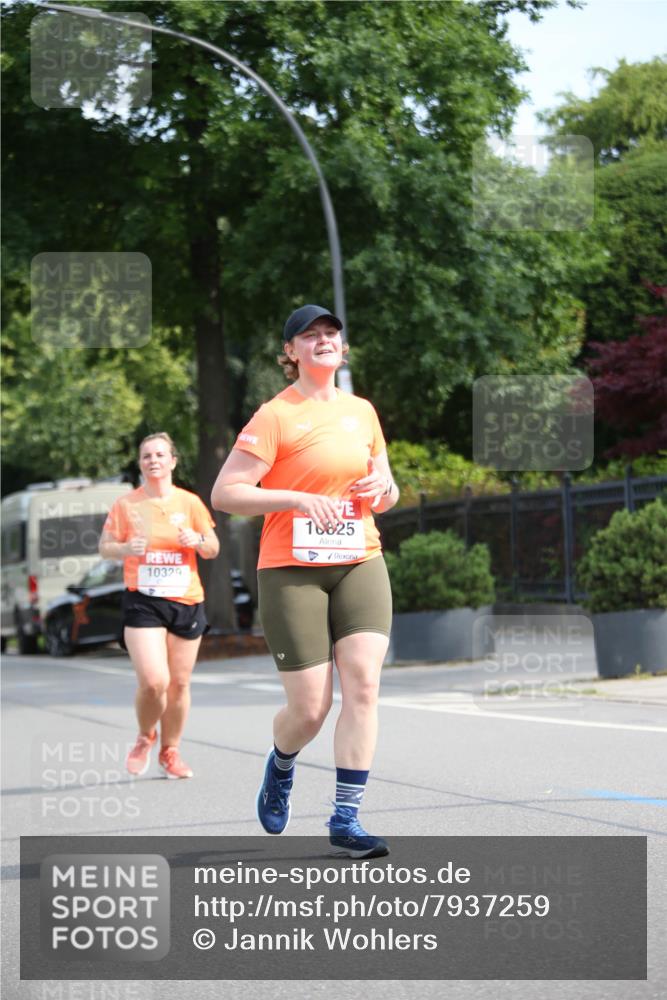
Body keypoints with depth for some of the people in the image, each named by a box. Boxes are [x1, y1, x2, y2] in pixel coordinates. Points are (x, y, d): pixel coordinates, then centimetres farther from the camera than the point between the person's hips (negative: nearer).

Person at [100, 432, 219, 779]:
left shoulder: (190, 502, 6)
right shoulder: (126, 504, 3)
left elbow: (213, 550, 10)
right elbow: (104, 547, 4)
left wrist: (198, 540, -13)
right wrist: (126, 549, -17)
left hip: (186, 601, 2)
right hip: (143, 601, -2)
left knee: (179, 683, 6)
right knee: (153, 681, -15)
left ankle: (170, 750, 23)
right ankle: (145, 737, 14)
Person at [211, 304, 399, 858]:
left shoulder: (362, 412, 13)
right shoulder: (276, 416, -5)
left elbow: (385, 489, 24)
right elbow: (224, 493, -10)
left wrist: (383, 488, 0)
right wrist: (297, 499, -20)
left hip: (360, 564, 4)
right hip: (292, 570, -4)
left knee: (363, 684, -13)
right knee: (309, 709, -5)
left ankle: (346, 817, -6)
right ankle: (280, 766, 31)